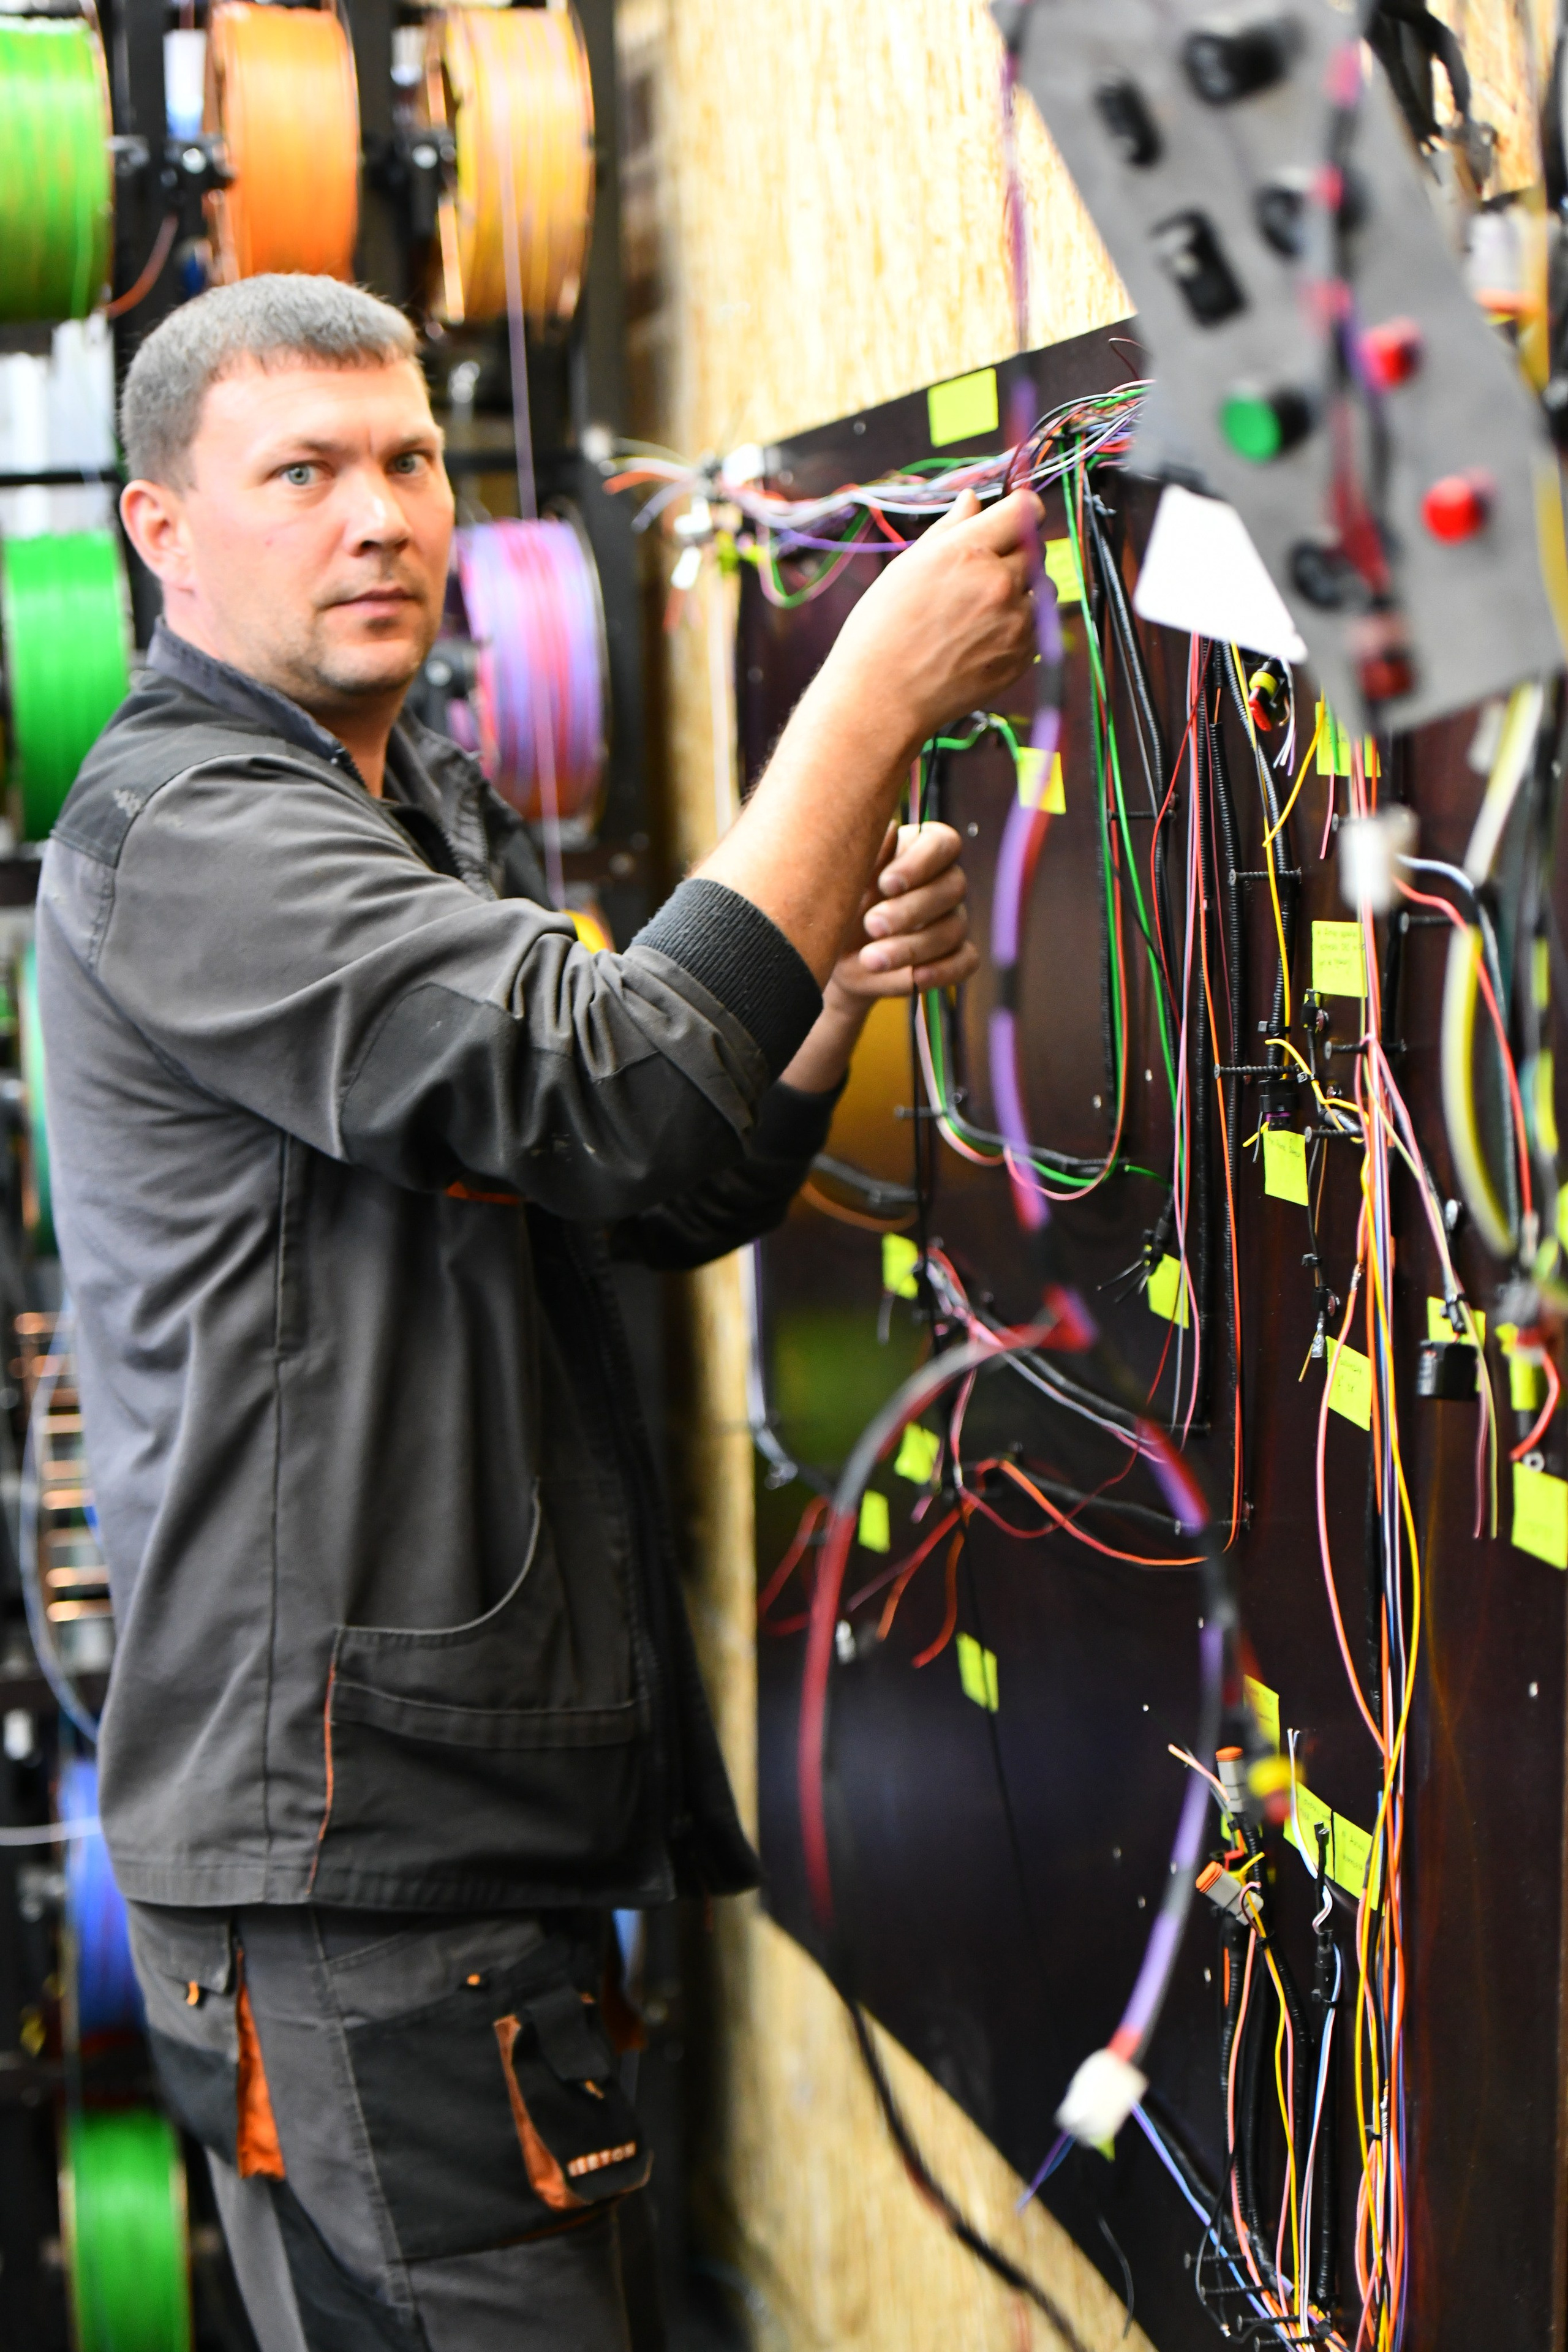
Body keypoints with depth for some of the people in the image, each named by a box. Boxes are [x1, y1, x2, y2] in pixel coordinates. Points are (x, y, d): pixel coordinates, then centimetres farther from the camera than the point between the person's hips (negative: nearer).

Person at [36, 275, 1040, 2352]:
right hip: (350, 1854, -10)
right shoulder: (178, 836, -14)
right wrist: (876, 698, -24)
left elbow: (672, 1202, 15)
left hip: (485, 1823, 10)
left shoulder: (423, 807, 18)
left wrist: (844, 978, -5)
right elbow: (621, 1099, -28)